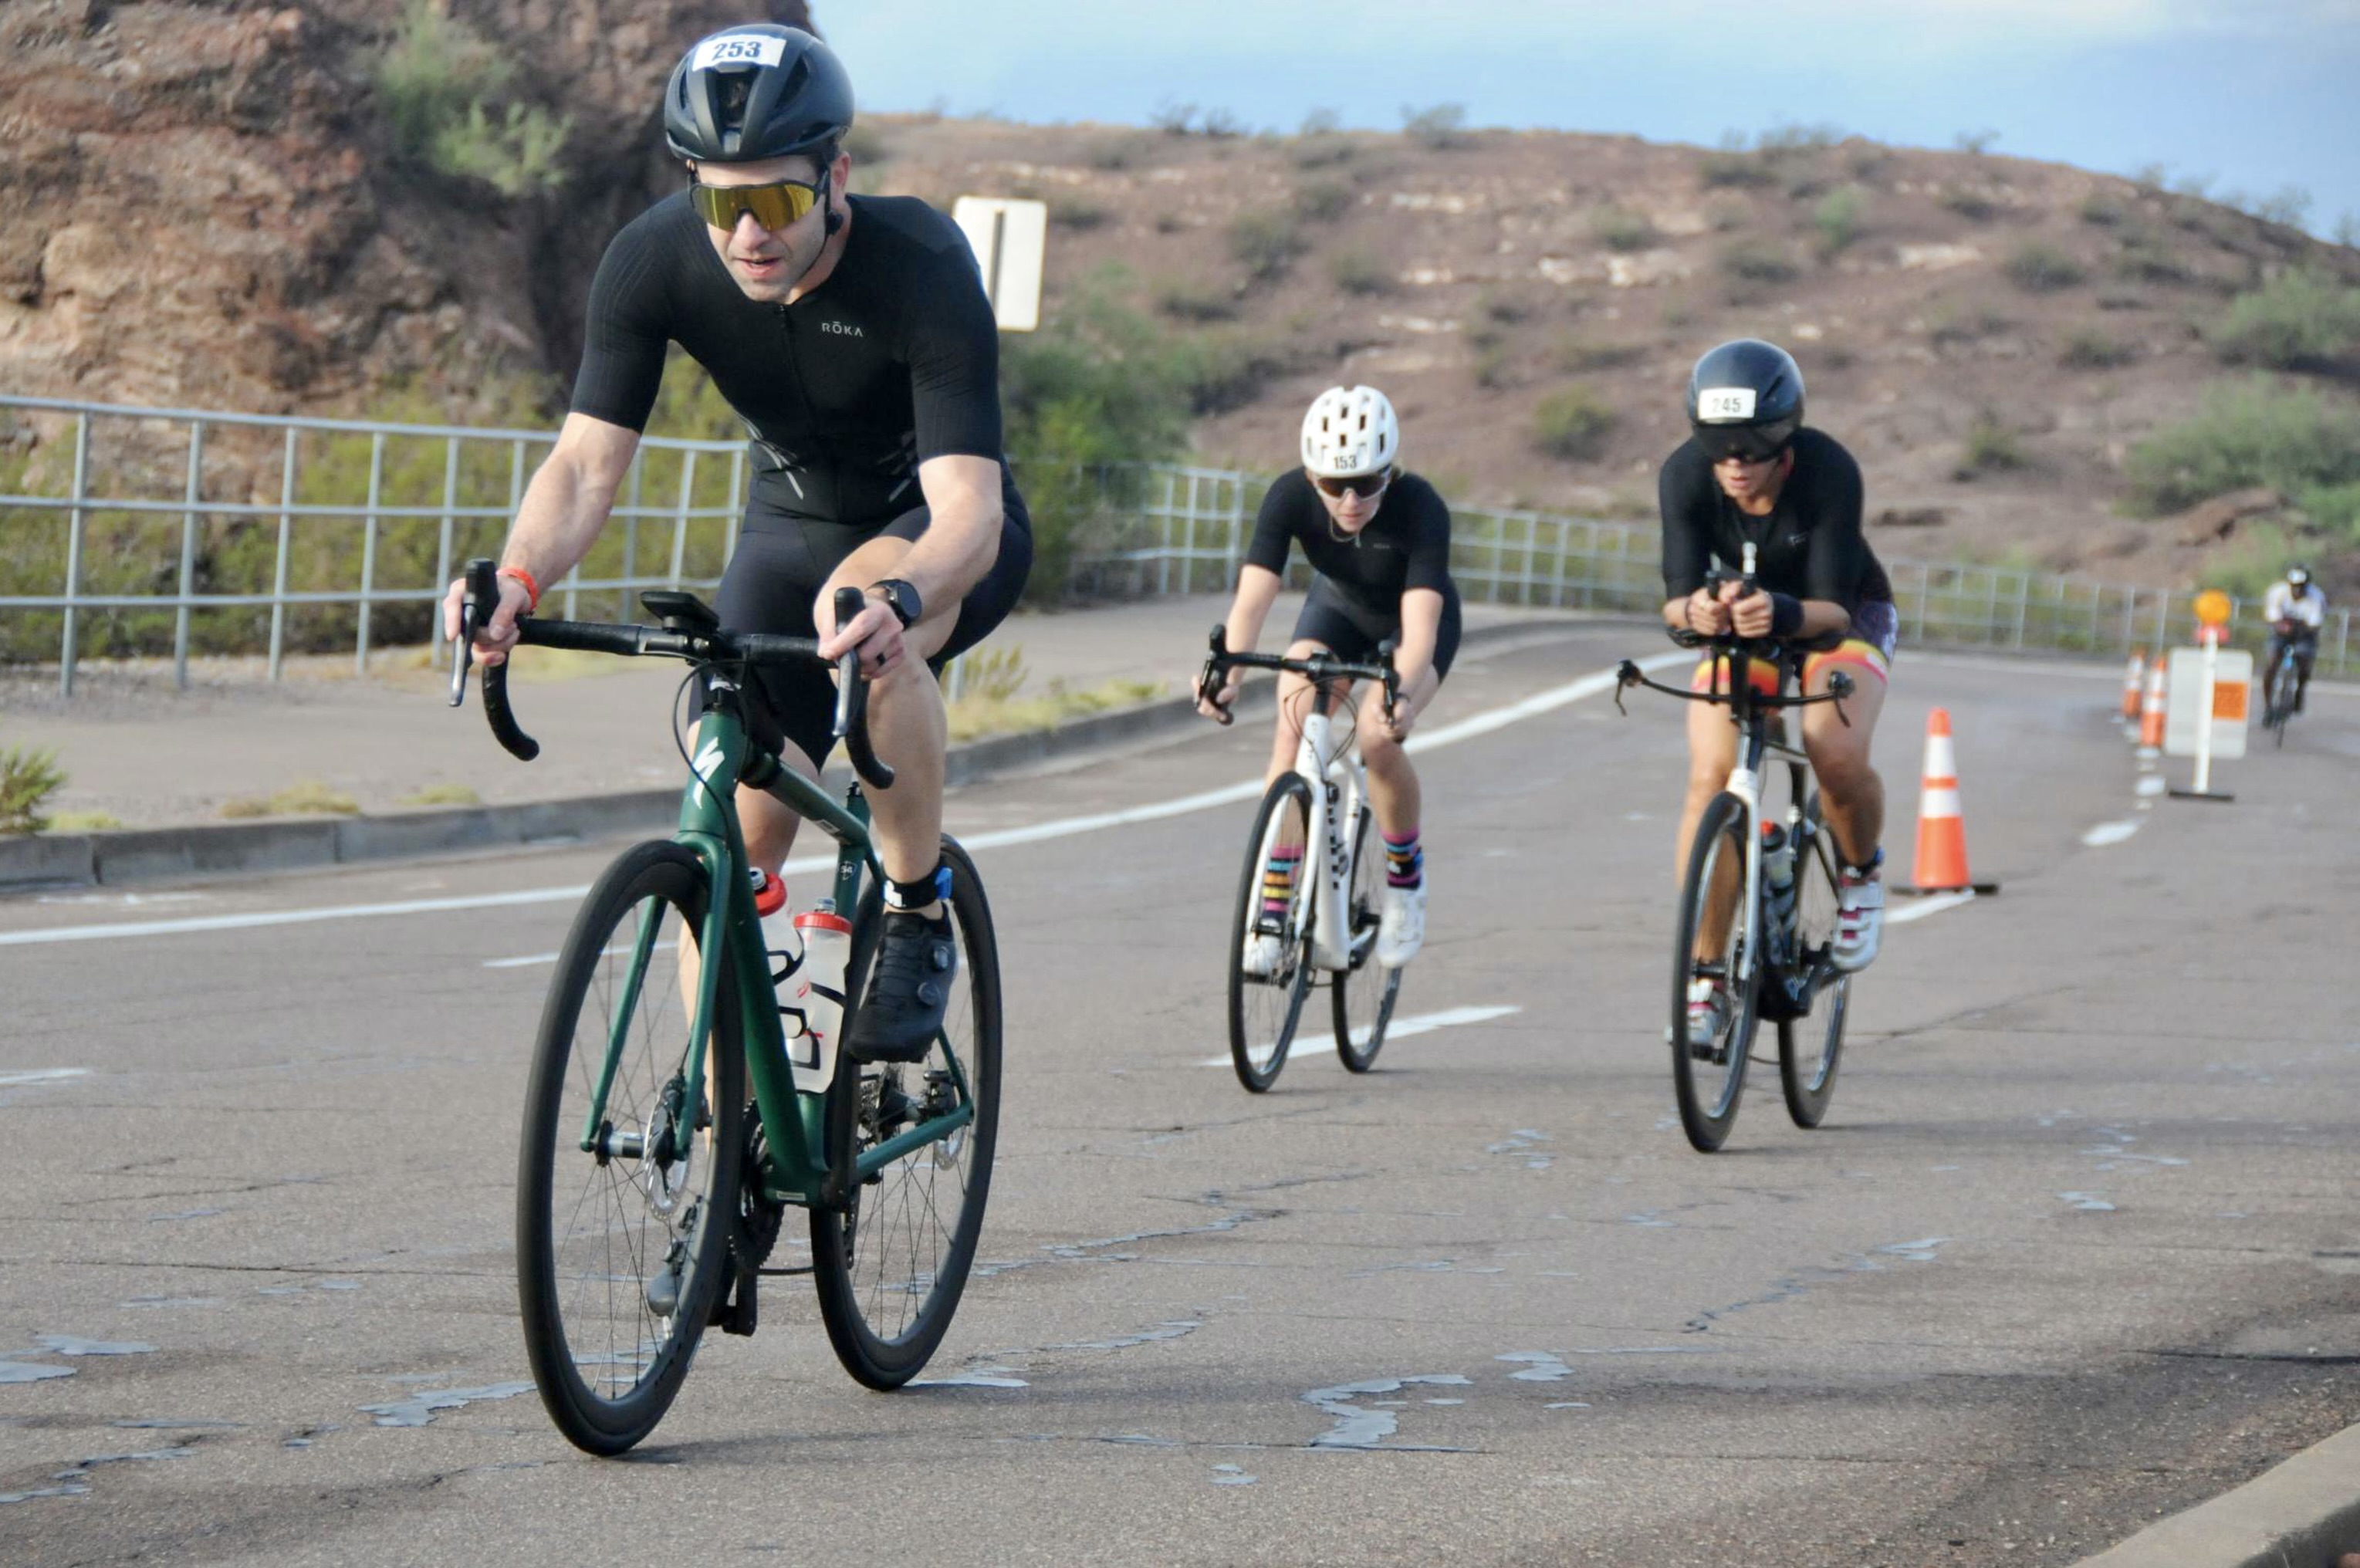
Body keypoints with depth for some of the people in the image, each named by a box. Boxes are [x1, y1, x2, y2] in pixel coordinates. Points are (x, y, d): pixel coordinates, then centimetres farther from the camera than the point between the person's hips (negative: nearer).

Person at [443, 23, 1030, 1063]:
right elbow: (588, 459, -23)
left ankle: (918, 918, -18)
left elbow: (968, 508, -42)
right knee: (733, 843, -9)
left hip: (946, 535, -4)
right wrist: (516, 578, -44)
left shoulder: (921, 266, -33)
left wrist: (895, 599, -63)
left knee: (873, 625, -39)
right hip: (794, 521, 4)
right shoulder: (656, 261, -23)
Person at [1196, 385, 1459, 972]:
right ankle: (1273, 910, -21)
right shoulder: (1291, 498, -29)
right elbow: (1253, 595, -36)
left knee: (1378, 736, -29)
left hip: (1413, 621, -2)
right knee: (1295, 726, -25)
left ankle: (1406, 877, -2)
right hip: (1337, 609, 2)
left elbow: (1419, 625, -44)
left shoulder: (1420, 509, -36)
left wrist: (1399, 695, -63)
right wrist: (1226, 674, -54)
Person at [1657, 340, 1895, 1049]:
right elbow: (1676, 597, -28)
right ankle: (1705, 977, -12)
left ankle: (1861, 873, 4)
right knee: (1711, 775, -20)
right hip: (1739, 621, 2)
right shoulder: (1685, 476, -26)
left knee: (1837, 756, -30)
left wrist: (1783, 613, -55)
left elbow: (1831, 606, -34)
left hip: (1842, 615, -2)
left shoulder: (1828, 471, -33)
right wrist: (1694, 610, -52)